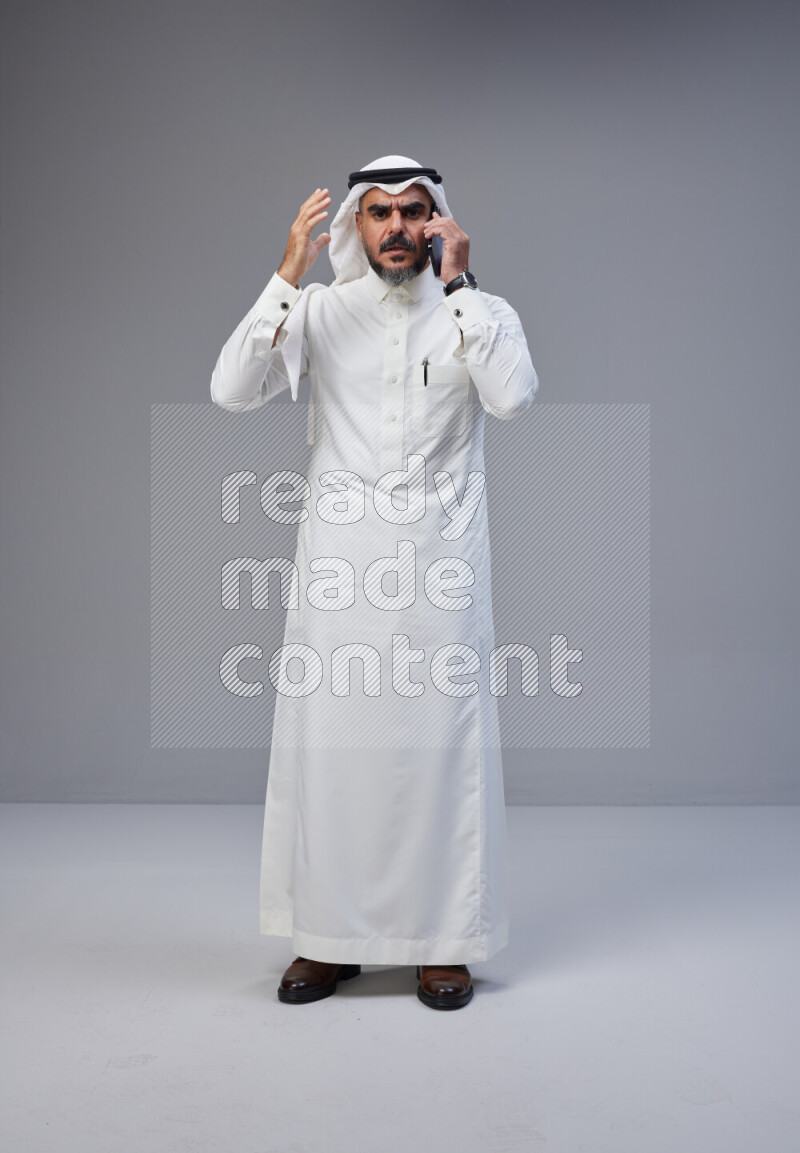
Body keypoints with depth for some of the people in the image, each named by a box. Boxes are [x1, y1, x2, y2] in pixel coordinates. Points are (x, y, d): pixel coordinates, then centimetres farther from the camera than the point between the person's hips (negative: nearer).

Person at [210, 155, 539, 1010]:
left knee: (442, 741, 2)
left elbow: (514, 395, -16)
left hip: (441, 564, -1)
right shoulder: (319, 312, 6)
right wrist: (287, 277, -14)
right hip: (338, 564, 1)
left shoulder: (480, 312, 5)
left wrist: (456, 284, -14)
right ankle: (328, 938, 17)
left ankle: (443, 941, 15)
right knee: (327, 741, 3)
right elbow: (231, 392, -8)